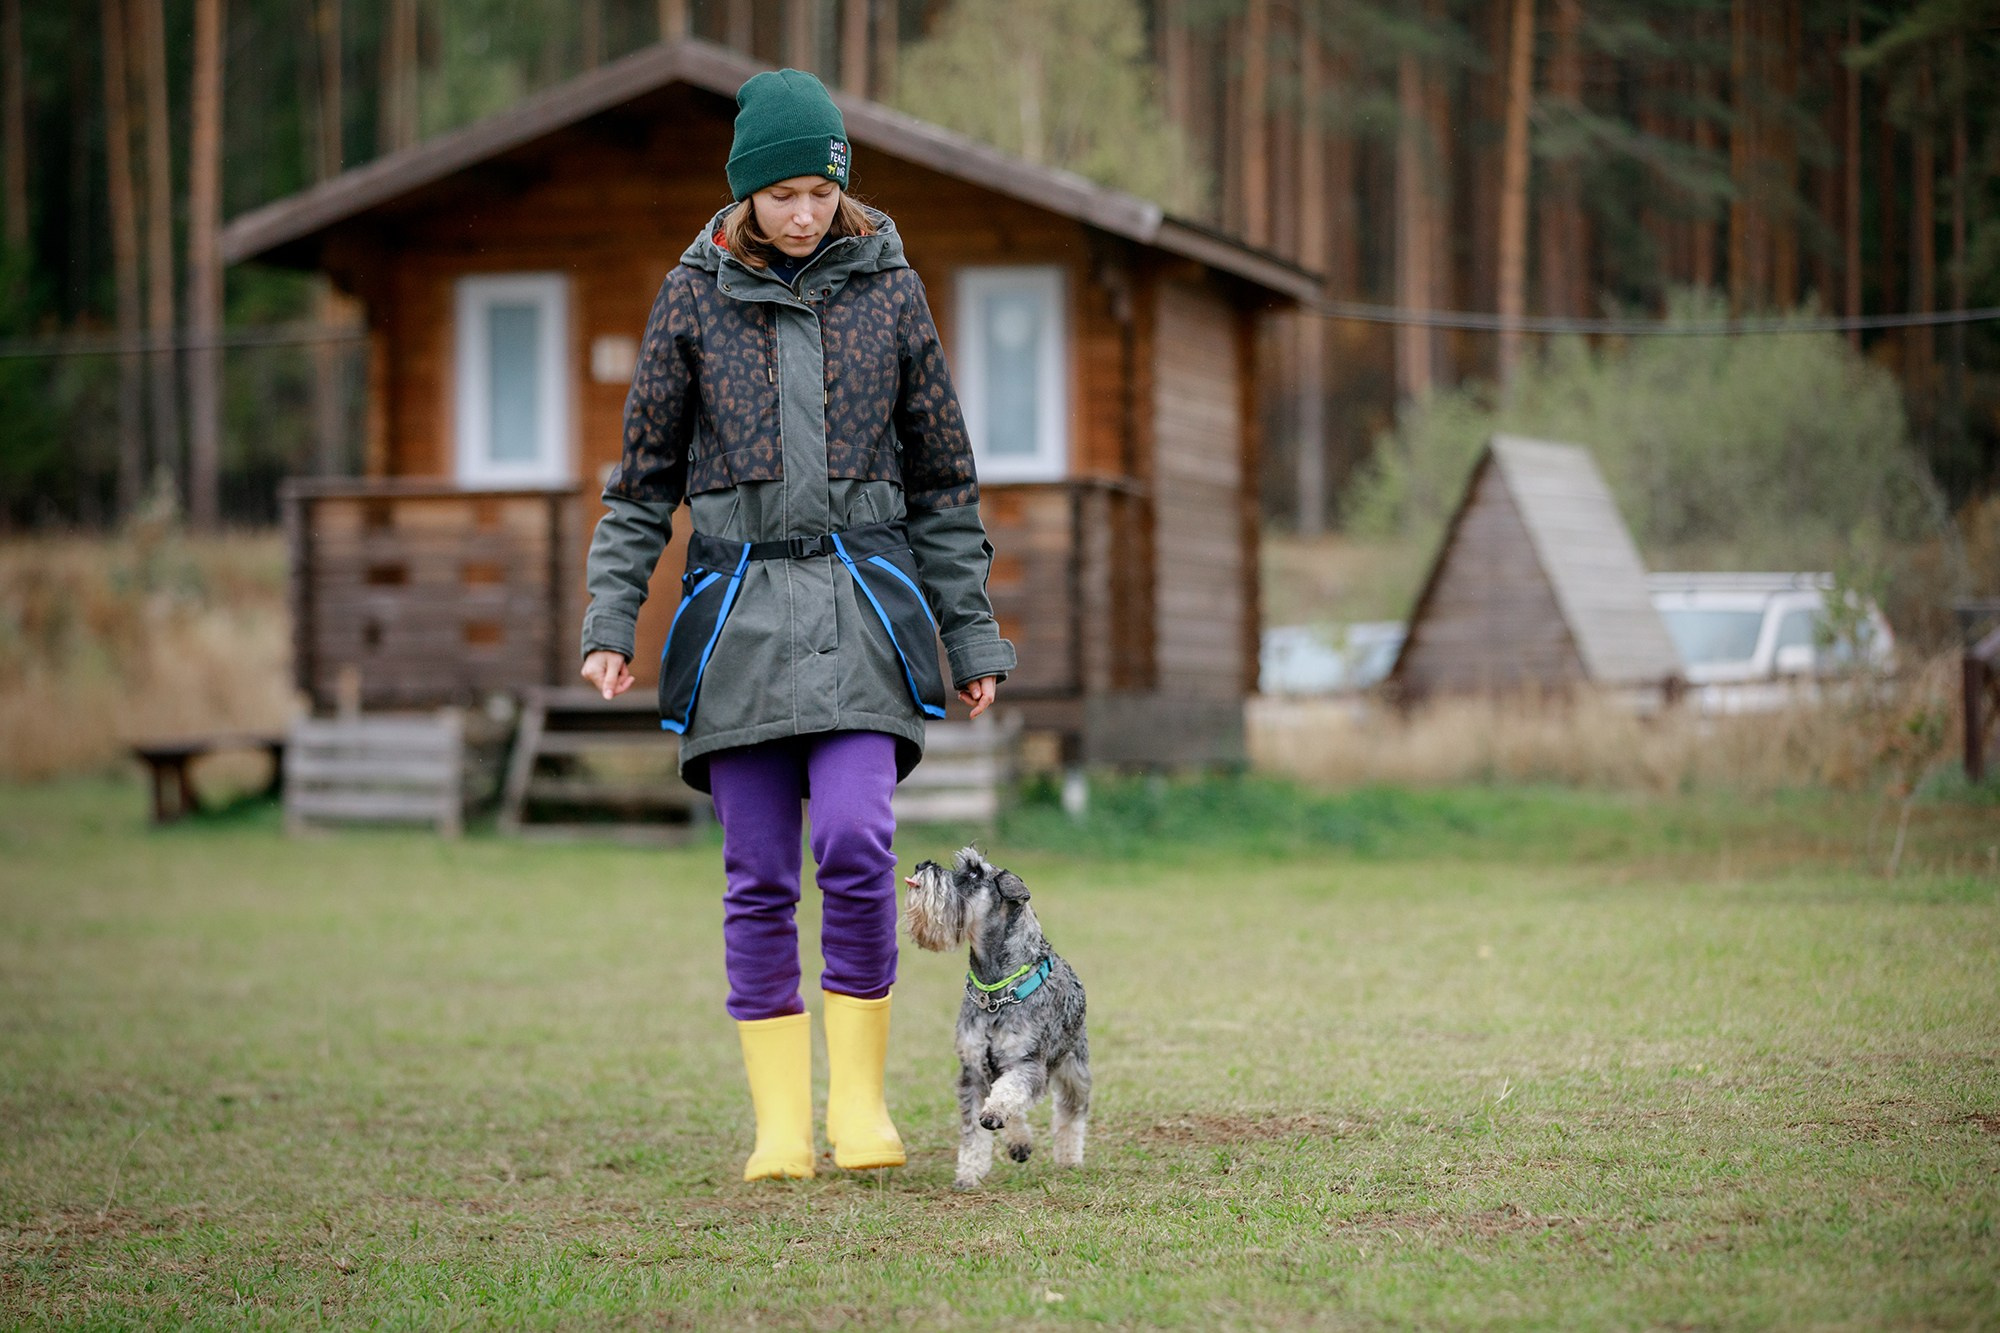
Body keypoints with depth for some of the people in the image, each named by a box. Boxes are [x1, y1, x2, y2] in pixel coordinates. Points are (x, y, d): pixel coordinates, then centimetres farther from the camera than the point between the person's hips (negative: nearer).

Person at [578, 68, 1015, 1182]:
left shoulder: (889, 289, 6)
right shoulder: (695, 299, 6)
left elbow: (943, 477, 10)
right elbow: (646, 476, 10)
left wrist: (971, 634, 8)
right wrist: (612, 620, 1)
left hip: (862, 602, -1)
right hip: (738, 608, 1)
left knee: (857, 845, -16)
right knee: (760, 878, 0)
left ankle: (860, 1091, 1)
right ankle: (782, 1119, 8)